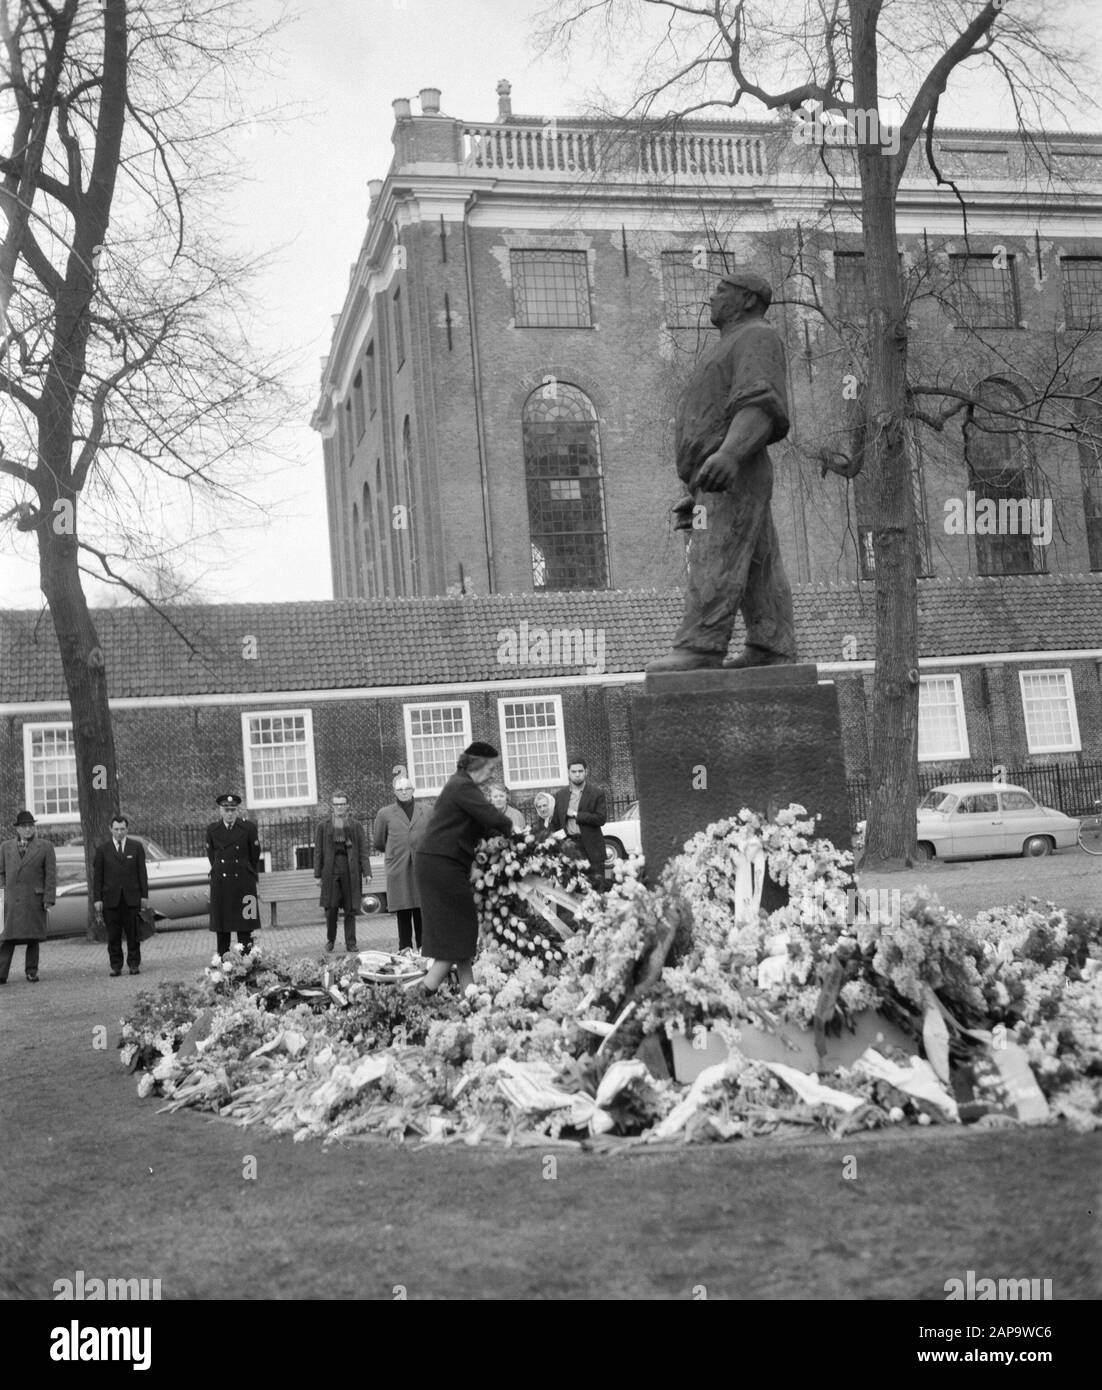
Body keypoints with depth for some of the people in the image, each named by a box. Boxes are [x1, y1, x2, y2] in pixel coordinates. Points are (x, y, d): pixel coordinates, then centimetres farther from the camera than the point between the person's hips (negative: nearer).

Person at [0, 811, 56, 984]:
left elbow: (51, 874, 0)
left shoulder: (45, 847, 4)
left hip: (35, 899, -1)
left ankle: (31, 971, 11)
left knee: (33, 937, 2)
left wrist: (49, 899, -6)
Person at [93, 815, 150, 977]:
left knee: (133, 933, 2)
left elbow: (142, 872, 6)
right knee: (113, 936, 2)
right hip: (110, 898, 0)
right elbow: (97, 876, 4)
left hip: (132, 897, 0)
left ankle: (134, 964, 10)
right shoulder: (102, 849, 6)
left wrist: (144, 895, 1)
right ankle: (115, 966, 9)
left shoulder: (137, 847, 7)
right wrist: (97, 899, -2)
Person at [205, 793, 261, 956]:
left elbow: (255, 855, 8)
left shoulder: (248, 828, -2)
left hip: (243, 882, -2)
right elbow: (211, 855, 16)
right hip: (220, 882, 2)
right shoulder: (212, 829, 3)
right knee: (221, 927, 4)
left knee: (245, 927, -1)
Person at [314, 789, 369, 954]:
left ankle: (351, 943, 7)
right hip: (331, 870, 0)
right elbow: (318, 851, 8)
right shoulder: (323, 825, 9)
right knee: (331, 908, -3)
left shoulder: (355, 825, 8)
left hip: (350, 871, 0)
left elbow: (363, 850, 5)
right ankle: (330, 940, 16)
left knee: (350, 909, 1)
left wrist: (366, 871, -4)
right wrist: (318, 874, 2)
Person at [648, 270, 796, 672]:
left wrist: (728, 455, -37)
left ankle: (700, 650, -24)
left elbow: (761, 407, -20)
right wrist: (696, 497, 24)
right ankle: (772, 653, -3)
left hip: (735, 477, -10)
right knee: (757, 573, 2)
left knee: (715, 564, -18)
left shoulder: (756, 339, -2)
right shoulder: (730, 354, 29)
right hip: (723, 484, 10)